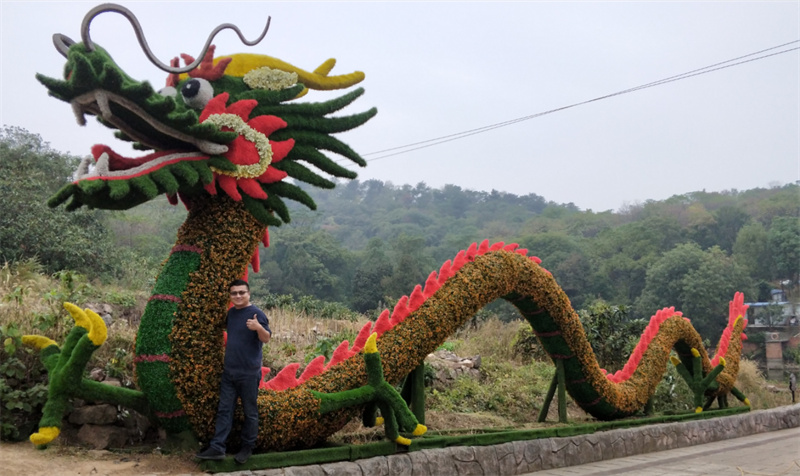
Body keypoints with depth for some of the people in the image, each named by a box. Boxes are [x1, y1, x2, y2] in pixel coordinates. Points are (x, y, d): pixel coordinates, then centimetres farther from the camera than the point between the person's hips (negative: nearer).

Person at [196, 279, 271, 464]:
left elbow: (266, 339, -21)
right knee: (224, 410, 8)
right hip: (229, 371, 7)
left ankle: (247, 448, 16)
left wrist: (259, 327, -37)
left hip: (249, 373, -6)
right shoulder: (231, 313, 8)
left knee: (250, 412, 5)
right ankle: (217, 447, 12)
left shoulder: (256, 313, -13)